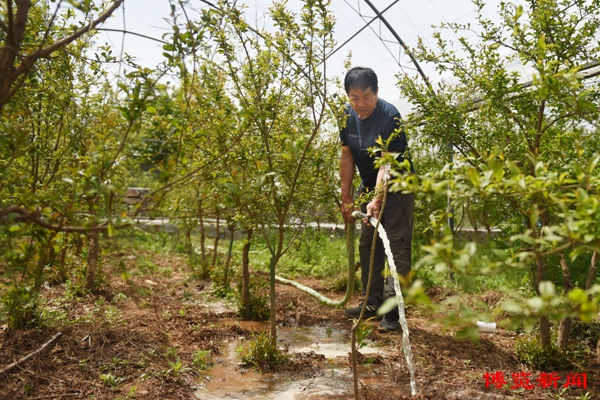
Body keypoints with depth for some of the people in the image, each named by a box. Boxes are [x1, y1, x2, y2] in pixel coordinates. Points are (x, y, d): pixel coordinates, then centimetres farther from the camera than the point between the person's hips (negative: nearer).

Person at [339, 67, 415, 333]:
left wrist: (377, 200, -39)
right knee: (367, 245, 11)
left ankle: (393, 311, -5)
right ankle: (373, 303, 23)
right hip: (369, 187, 7)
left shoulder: (389, 116, -24)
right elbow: (347, 157, -1)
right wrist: (346, 197, -3)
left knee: (397, 248, -9)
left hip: (396, 189, -7)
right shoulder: (347, 116, -5)